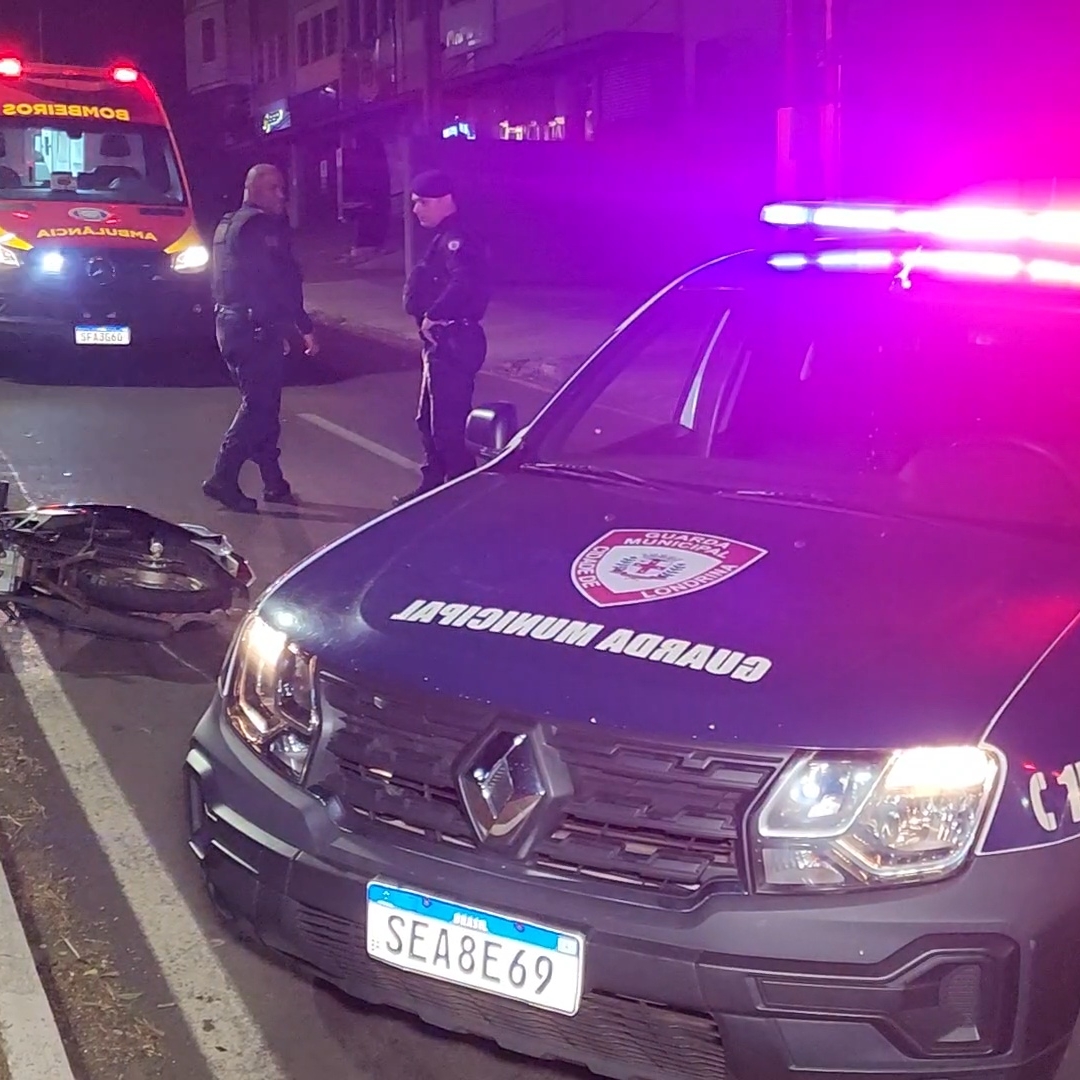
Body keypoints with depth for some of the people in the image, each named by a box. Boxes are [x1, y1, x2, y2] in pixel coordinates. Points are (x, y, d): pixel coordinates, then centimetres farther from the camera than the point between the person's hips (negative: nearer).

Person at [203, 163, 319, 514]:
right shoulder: (261, 225, -12)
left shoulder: (230, 224, 20)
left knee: (262, 404, 14)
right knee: (259, 406, -6)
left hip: (233, 323, 10)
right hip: (253, 328, -10)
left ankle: (273, 482, 19)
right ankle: (223, 478, -7)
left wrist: (280, 328, 24)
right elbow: (281, 280, -18)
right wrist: (304, 326, -14)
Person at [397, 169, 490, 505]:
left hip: (453, 343, -11)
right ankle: (434, 485, 32)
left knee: (449, 425, -7)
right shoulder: (444, 239, 16)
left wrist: (432, 316, -26)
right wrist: (430, 317, 5)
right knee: (429, 420, 20)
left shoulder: (455, 240, -17)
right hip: (442, 342, 11)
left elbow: (463, 284, -34)